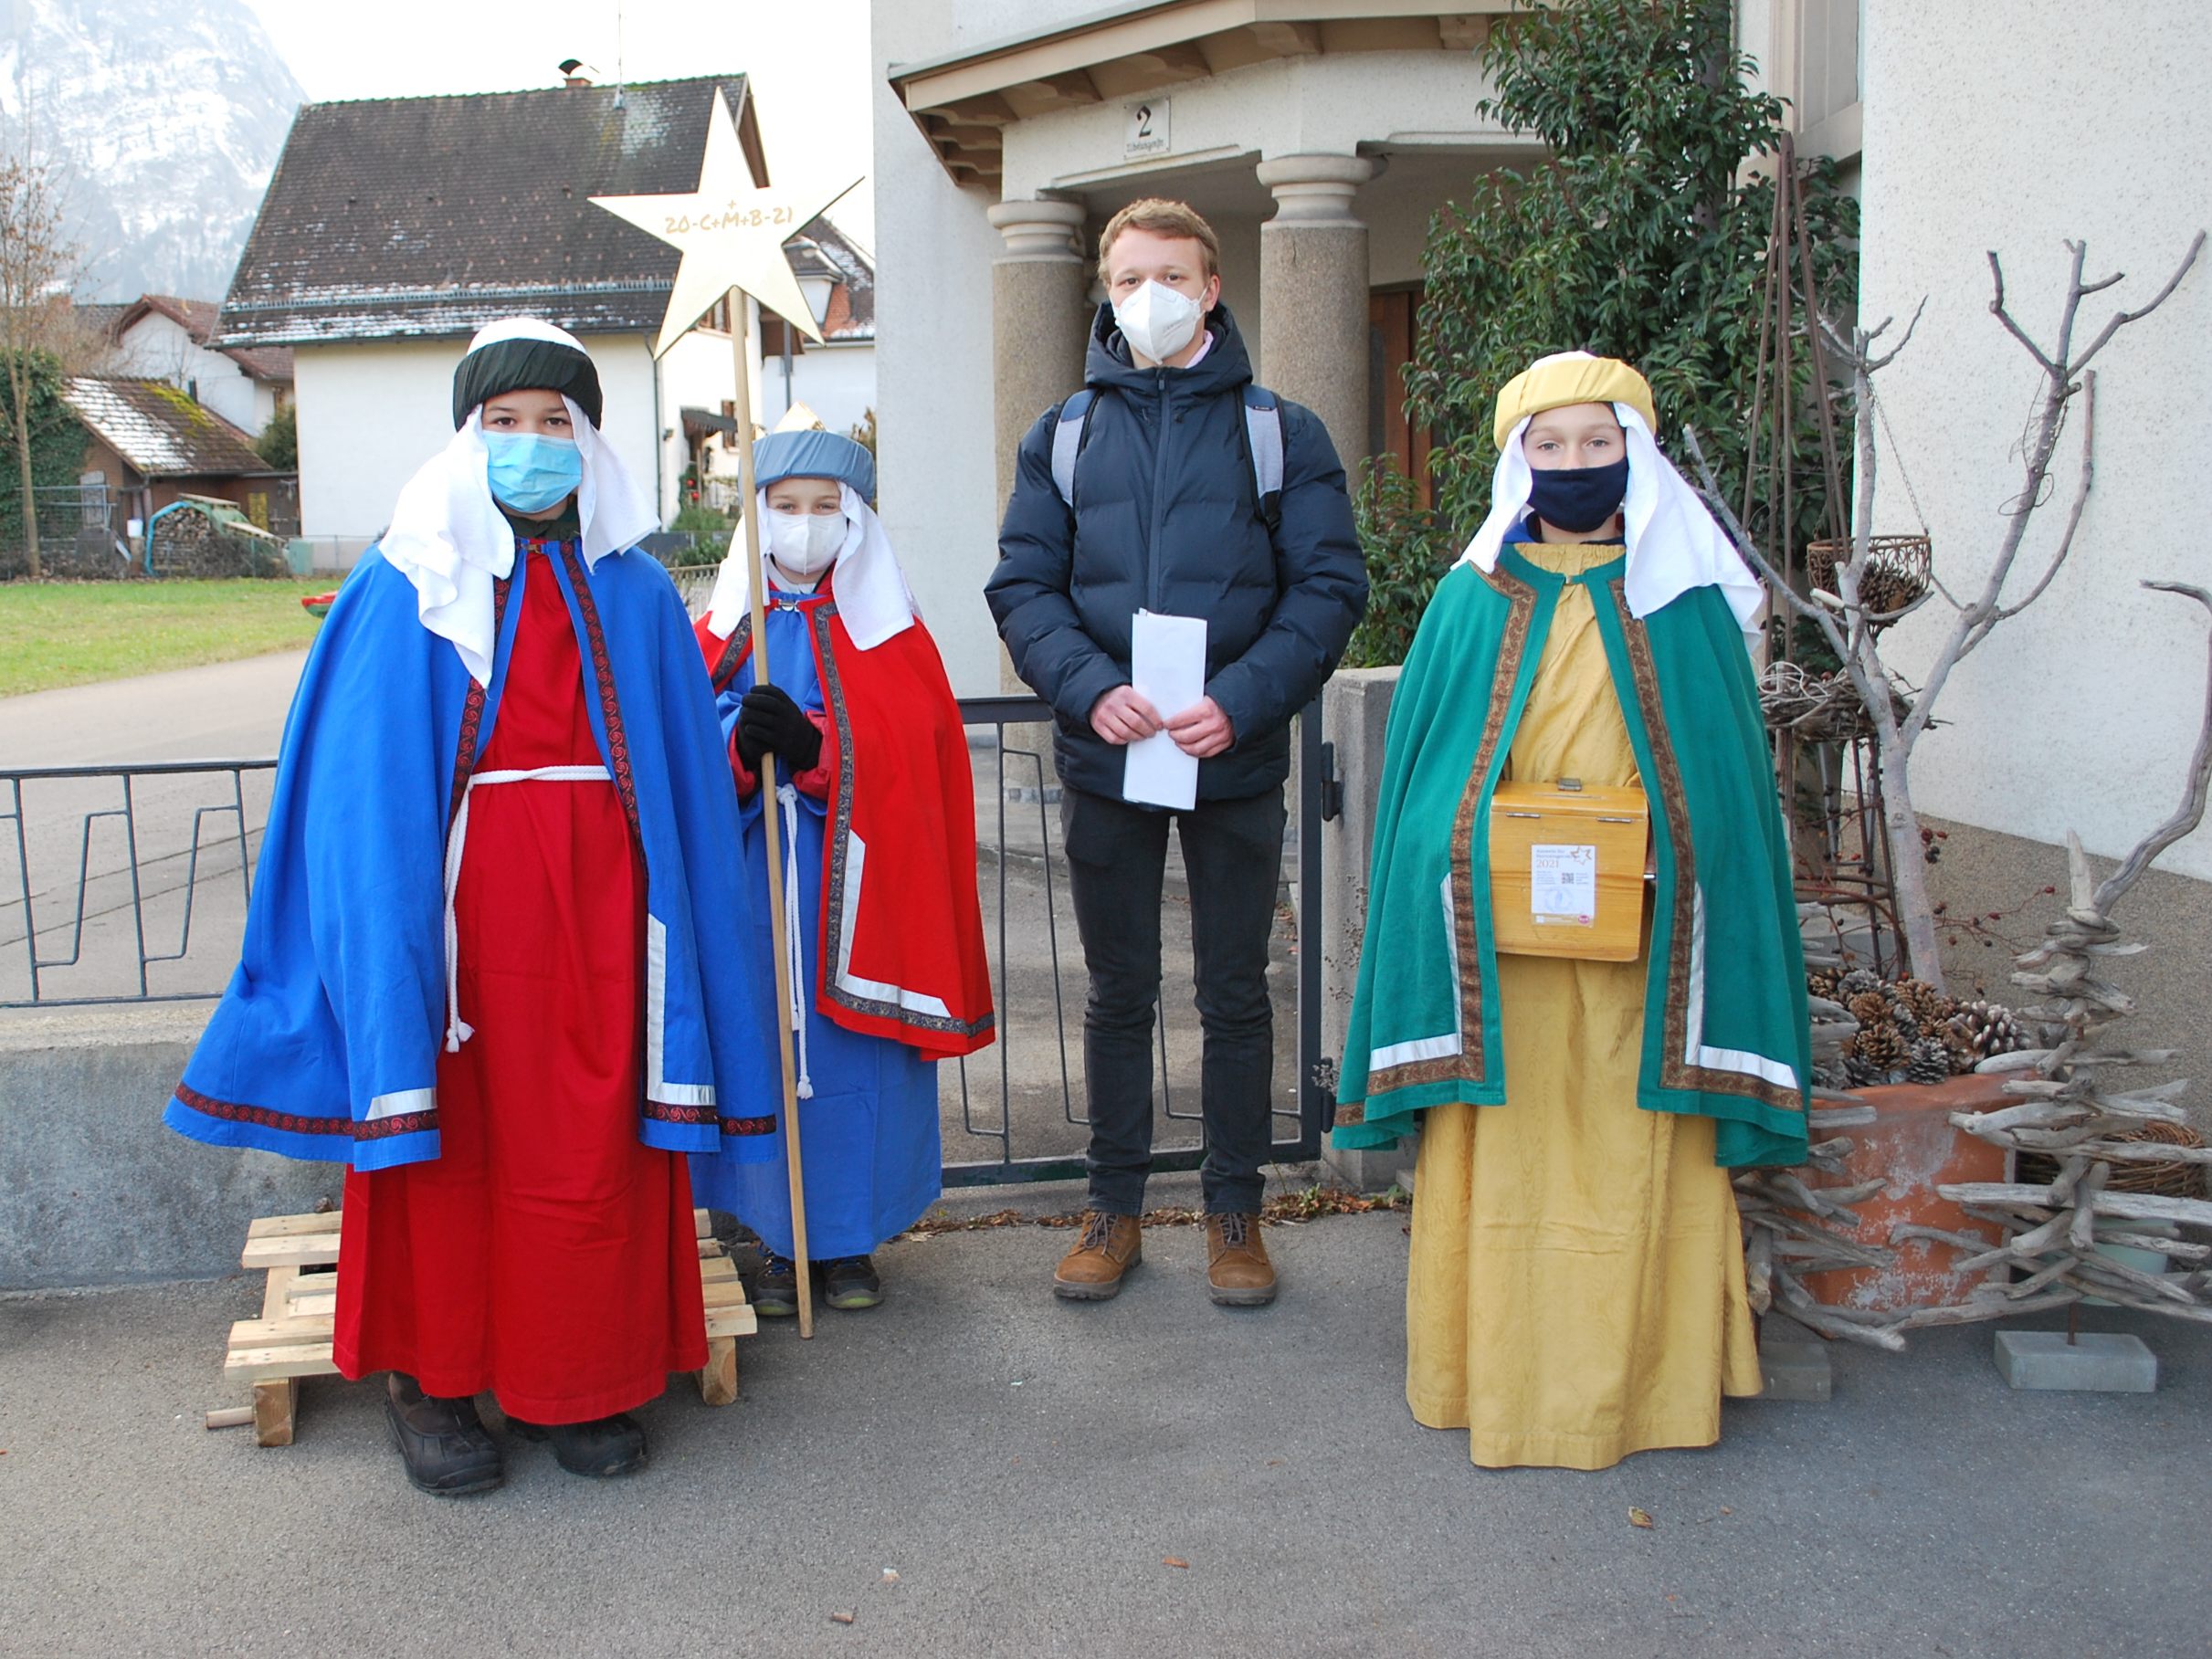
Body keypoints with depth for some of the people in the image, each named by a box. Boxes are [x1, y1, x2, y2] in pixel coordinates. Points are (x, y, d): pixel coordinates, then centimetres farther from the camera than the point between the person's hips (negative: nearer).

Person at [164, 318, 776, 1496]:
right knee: (449, 1138, 4)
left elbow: (686, 776, 9)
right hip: (455, 890, -2)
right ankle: (428, 1376, 20)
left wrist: (675, 919, 2)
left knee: (589, 1148, 3)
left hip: (595, 905, 2)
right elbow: (369, 789, -2)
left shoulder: (632, 593, 9)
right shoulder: (408, 589, 1)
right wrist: (386, 945, -10)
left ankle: (577, 1383, 18)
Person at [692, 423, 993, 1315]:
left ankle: (850, 1239, 17)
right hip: (754, 889, 1)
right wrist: (740, 745, -21)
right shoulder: (722, 632, 9)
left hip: (856, 890, -1)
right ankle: (779, 1239, 16)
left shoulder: (893, 636, 4)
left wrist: (810, 745, -23)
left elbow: (909, 764, -7)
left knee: (853, 1052, 2)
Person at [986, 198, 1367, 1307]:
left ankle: (1235, 1209, 22)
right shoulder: (1063, 434, 8)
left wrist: (1239, 703, -17)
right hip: (1105, 759, 1)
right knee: (1119, 994, 12)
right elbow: (1023, 586, 3)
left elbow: (1329, 588, -3)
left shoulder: (1280, 432, 3)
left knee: (1234, 995, 8)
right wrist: (1090, 689, -15)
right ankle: (1114, 1206, 25)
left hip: (1235, 760, -1)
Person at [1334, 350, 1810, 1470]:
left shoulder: (1685, 599, 6)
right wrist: (1466, 860, -7)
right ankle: (1502, 1374, 16)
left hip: (1642, 937, 0)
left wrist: (1671, 866, -6)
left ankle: (1632, 1377, 17)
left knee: (1631, 1159, 4)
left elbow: (1726, 769, 7)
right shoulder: (1476, 600, 7)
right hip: (1497, 940, 0)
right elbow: (1429, 773, 7)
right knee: (1506, 1160, 4)